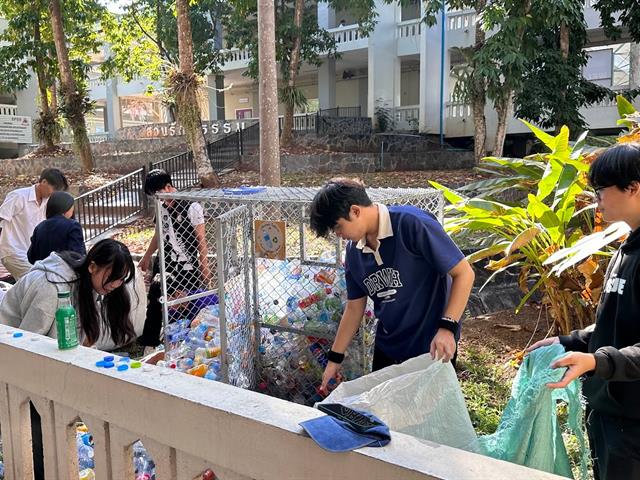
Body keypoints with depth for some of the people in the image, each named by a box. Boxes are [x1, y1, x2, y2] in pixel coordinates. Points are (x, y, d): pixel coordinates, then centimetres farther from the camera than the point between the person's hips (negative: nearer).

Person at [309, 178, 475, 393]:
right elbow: (354, 308, 8)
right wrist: (335, 358, 10)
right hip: (387, 348, 6)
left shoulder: (413, 224, -22)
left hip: (431, 349, -6)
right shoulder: (354, 252, -1)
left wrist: (447, 327, -27)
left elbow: (464, 273, -19)